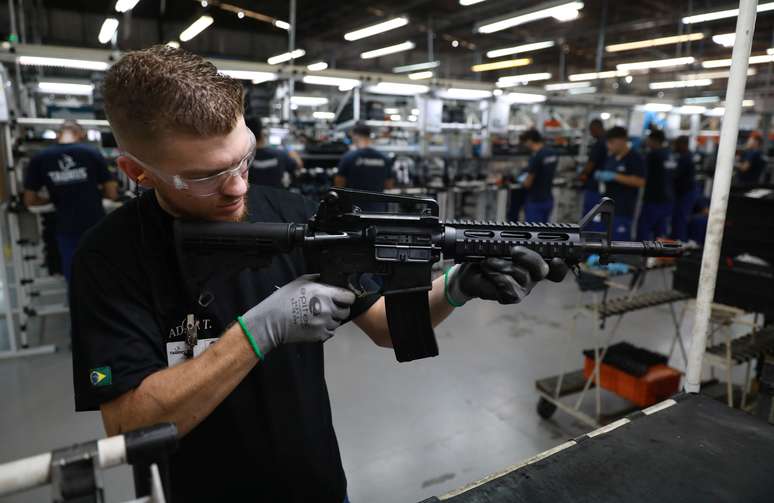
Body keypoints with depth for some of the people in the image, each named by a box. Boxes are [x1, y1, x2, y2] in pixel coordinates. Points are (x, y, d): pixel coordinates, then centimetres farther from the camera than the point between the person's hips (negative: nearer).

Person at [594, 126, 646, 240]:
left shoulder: (635, 158, -8)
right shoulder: (610, 158, 14)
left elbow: (640, 182, -17)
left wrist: (615, 176, -21)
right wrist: (600, 176, 0)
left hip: (624, 210, -7)